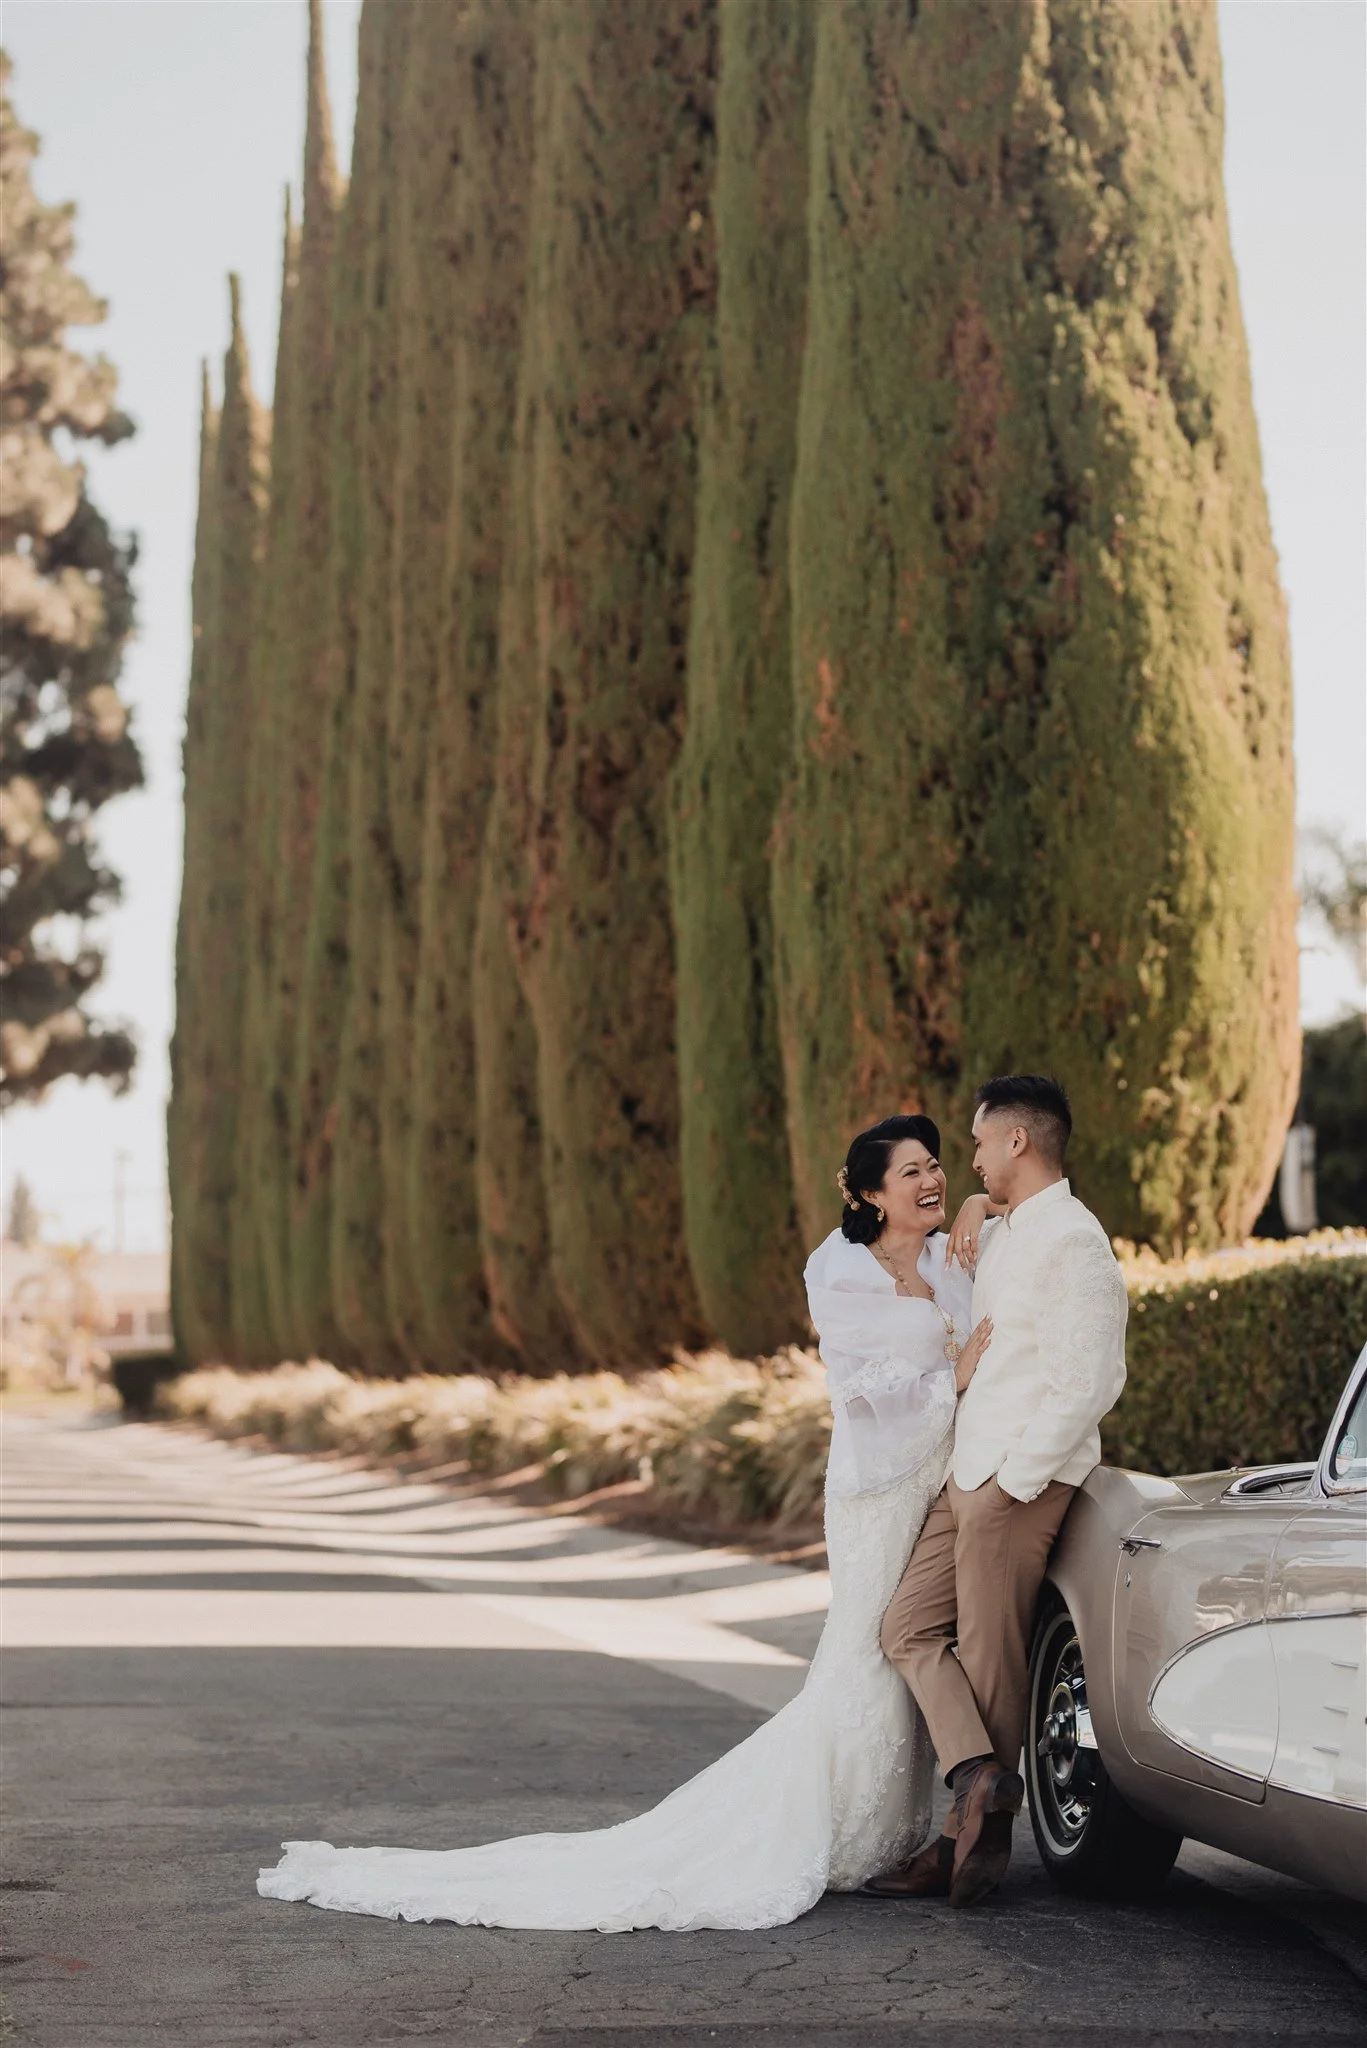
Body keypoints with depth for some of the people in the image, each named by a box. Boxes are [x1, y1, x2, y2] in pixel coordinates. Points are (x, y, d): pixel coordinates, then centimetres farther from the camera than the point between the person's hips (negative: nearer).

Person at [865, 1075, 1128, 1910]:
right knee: (910, 1628, 3)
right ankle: (980, 1779, -4)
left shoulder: (1072, 1241, -14)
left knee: (990, 1658, -4)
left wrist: (1016, 1479, -20)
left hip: (1020, 1484, -10)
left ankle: (981, 1833, 4)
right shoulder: (1001, 1234, 16)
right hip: (969, 1473, 10)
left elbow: (1088, 1383, -20)